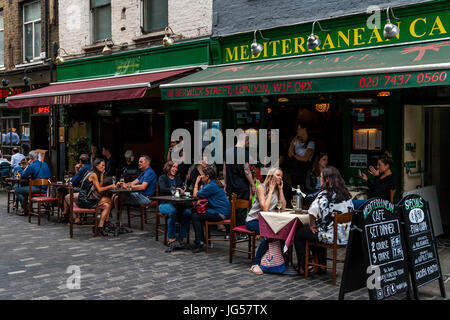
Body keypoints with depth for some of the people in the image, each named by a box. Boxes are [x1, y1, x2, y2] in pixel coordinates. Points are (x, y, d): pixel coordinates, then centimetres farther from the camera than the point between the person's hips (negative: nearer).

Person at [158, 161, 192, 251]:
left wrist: (181, 190, -13)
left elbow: (182, 190, 11)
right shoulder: (162, 178, 7)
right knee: (172, 211, -38)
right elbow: (163, 189, -13)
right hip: (165, 204, -4)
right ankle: (171, 239, -29)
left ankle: (181, 238, -21)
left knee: (187, 212, -27)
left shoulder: (178, 178, 23)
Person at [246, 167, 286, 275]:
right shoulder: (261, 187, -11)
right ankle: (255, 264, -26)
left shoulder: (277, 189, 9)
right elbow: (265, 208, -21)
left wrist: (280, 189, -2)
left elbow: (283, 207, -1)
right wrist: (271, 190, -14)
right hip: (253, 220, -6)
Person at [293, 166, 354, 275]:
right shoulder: (346, 194, 4)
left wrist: (312, 225, -14)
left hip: (331, 236, -8)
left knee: (298, 233, 13)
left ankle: (301, 267, 20)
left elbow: (313, 211, -33)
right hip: (345, 235, 8)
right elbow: (351, 211, 14)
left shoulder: (325, 194, -18)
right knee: (320, 231, 38)